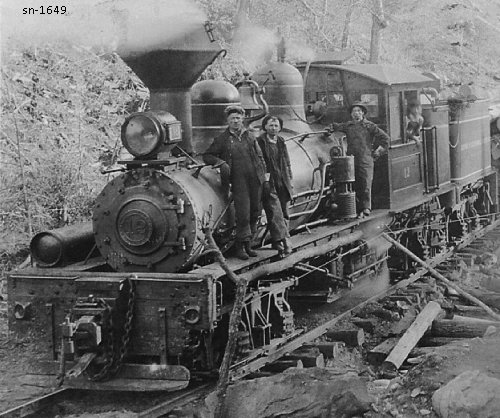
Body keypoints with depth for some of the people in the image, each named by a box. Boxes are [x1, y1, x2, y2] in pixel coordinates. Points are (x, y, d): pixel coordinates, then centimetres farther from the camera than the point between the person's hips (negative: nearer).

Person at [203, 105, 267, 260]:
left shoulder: (250, 136, 13)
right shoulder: (222, 139, 4)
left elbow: (260, 157, 17)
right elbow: (207, 156, 7)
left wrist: (264, 176, 9)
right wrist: (221, 163, -10)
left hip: (255, 180, 4)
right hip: (238, 181, -4)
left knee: (255, 212, 7)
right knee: (243, 214, -9)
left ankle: (247, 244, 19)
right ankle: (240, 246, 3)